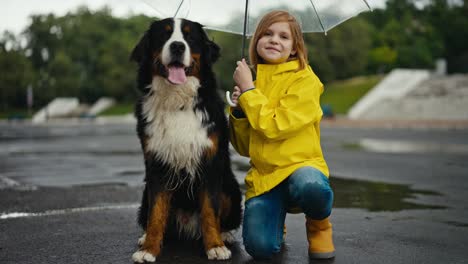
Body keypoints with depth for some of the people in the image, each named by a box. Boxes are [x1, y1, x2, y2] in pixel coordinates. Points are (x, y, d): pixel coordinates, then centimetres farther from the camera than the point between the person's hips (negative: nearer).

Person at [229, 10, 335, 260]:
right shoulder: (252, 79, 12)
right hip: (262, 175, 3)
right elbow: (244, 147, 12)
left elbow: (276, 127, -17)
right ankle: (277, 216, 17)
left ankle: (319, 225, -2)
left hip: (299, 164, -3)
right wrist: (238, 111, -5)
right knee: (259, 247, -21)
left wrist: (248, 89, -9)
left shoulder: (304, 79, -4)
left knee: (310, 186, -40)